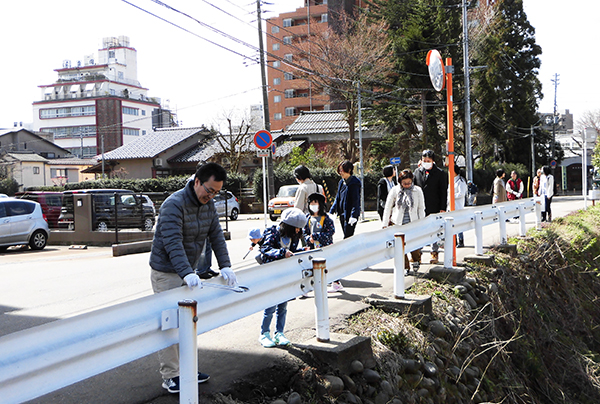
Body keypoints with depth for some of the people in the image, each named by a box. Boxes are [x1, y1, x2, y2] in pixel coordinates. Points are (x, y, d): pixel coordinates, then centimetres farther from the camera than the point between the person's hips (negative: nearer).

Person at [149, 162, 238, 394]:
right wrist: (186, 273, -44)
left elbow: (216, 236, 2)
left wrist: (225, 266, -11)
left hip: (189, 272, 8)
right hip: (166, 273, -8)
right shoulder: (174, 205, -23)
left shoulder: (208, 205, 3)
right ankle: (170, 376, 5)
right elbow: (173, 243, -33)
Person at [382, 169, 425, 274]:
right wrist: (385, 224, 7)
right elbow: (387, 208, 9)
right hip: (397, 224, 0)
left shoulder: (417, 190, 4)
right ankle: (405, 267, 15)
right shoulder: (395, 190, 2)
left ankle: (416, 261, 26)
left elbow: (421, 208, 11)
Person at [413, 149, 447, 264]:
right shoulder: (417, 172, 8)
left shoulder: (439, 173, 0)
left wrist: (442, 208, -6)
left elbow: (444, 192, 0)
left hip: (434, 208, -3)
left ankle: (434, 254, 13)